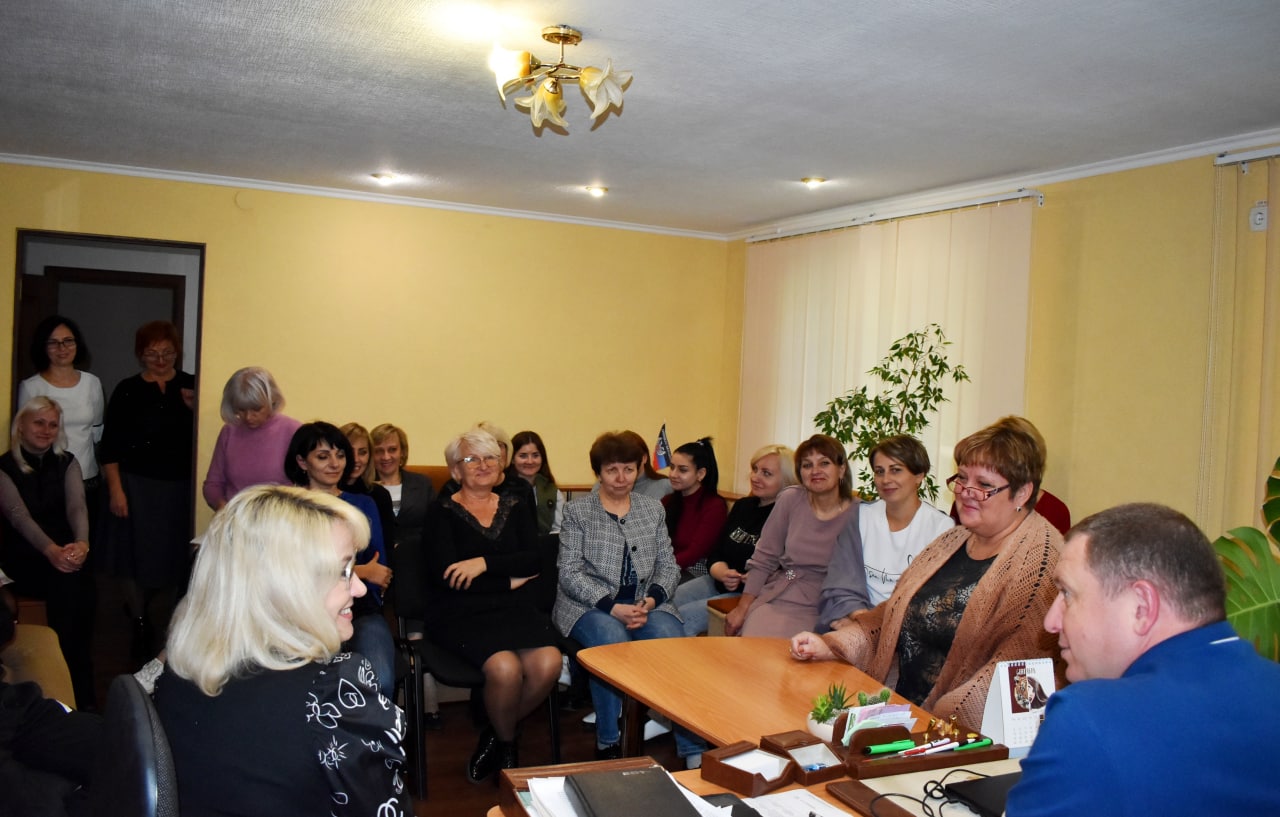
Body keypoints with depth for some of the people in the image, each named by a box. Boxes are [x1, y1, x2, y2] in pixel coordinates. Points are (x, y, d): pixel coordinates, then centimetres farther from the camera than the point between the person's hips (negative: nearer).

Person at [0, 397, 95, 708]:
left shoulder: (66, 462, 9)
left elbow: (77, 505, -8)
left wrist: (81, 543, -31)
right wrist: (51, 551, -36)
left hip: (65, 551, 2)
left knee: (75, 581, -30)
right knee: (68, 582, -31)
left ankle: (79, 694, -21)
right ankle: (81, 693, -23)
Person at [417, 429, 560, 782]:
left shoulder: (514, 507, 16)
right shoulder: (442, 512, 4)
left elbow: (534, 559, 1)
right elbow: (446, 574, -9)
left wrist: (484, 563, -13)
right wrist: (510, 579, -4)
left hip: (513, 607, 4)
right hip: (460, 613, -4)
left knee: (548, 663, -26)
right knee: (505, 667, -32)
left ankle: (496, 736, 3)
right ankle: (506, 745, 3)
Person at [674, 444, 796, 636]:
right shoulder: (742, 506, 14)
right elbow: (715, 554, 14)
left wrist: (742, 580, -25)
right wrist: (722, 573, -9)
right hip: (718, 584, 7)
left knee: (685, 616, -21)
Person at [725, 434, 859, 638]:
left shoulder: (858, 514, -4)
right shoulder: (791, 500, 2)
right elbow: (763, 559, 6)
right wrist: (742, 608, 4)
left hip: (821, 611, -2)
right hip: (776, 601, 2)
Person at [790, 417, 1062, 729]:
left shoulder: (1042, 557, -10)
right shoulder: (951, 540, 15)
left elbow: (1019, 665, -21)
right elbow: (893, 613, 18)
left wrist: (940, 720, -27)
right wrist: (831, 644, 3)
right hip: (899, 711, 7)